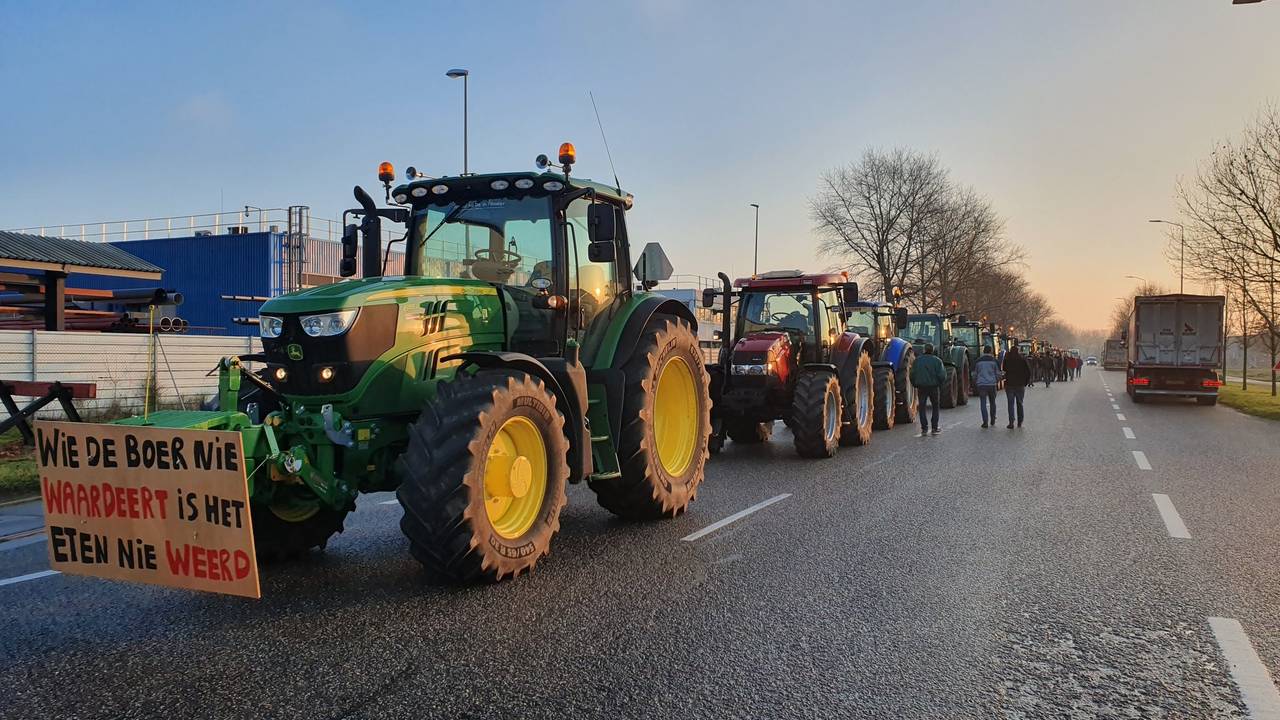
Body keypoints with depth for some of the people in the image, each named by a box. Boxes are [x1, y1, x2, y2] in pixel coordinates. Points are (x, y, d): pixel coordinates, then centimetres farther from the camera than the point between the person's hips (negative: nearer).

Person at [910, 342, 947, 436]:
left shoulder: (917, 360, 0)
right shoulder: (937, 360, -6)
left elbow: (912, 375, -1)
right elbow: (942, 375, -11)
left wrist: (915, 385, 13)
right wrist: (941, 384, 7)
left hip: (921, 387, 1)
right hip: (934, 387, -1)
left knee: (922, 407, 7)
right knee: (935, 407, 15)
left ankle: (924, 428, -1)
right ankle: (935, 428, 14)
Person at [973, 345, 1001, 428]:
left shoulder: (978, 361, 3)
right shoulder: (994, 360, 1)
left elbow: (974, 374, 9)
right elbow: (998, 373, 5)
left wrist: (975, 383, 23)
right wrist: (996, 381, 23)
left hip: (981, 384, -1)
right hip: (992, 384, 1)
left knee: (983, 404, 0)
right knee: (992, 402, 17)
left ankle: (985, 422, -6)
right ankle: (993, 420, 24)